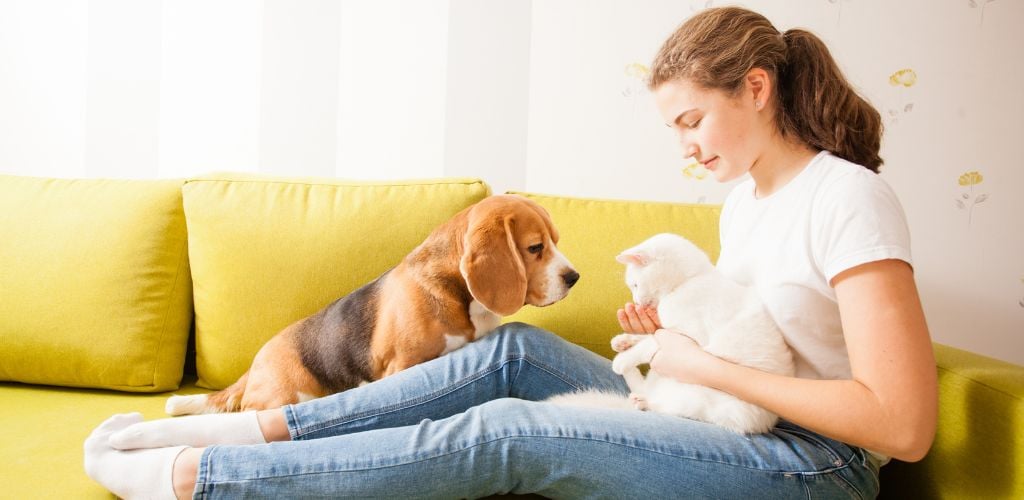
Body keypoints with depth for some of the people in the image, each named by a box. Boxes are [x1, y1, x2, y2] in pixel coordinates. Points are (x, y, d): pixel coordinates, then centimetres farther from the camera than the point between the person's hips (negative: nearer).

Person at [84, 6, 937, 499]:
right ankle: (263, 428, -4)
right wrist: (675, 330, 0)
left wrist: (710, 367, -19)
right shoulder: (743, 201, 11)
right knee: (516, 351, -6)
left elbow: (904, 425, -22)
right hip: (733, 430, 8)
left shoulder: (848, 200, -16)